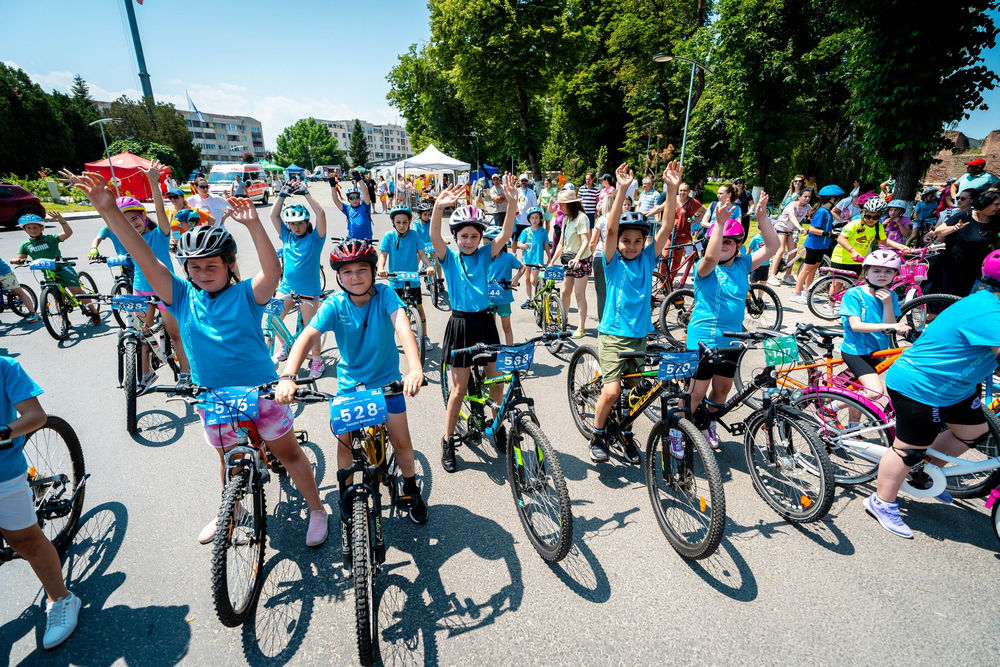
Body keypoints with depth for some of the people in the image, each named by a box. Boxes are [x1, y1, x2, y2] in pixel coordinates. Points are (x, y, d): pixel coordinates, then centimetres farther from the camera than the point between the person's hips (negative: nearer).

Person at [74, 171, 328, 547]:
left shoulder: (245, 295, -11)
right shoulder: (183, 298, -1)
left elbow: (273, 272, -31)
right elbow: (145, 260, -9)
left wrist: (253, 225, -43)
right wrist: (109, 211, -19)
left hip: (260, 391, -4)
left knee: (287, 451, 9)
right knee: (229, 458, 24)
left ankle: (316, 509, 27)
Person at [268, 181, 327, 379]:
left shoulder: (314, 238, -4)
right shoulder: (286, 236, 9)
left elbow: (321, 214, -15)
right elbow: (274, 215, 5)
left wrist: (306, 193, -12)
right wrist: (283, 194, -1)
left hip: (308, 290, -5)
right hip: (286, 287, 5)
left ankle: (317, 360, 17)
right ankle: (284, 345, 27)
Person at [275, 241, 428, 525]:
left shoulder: (384, 294, -18)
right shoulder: (335, 304, -15)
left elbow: (403, 326, -34)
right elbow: (307, 337, -27)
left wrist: (415, 369, -51)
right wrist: (287, 378, -44)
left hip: (387, 381, -1)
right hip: (350, 382, 1)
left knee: (401, 442, 4)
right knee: (345, 442, 4)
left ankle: (411, 491, 30)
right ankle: (347, 494, 31)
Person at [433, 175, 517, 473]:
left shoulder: (484, 255, 4)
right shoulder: (449, 257, -2)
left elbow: (505, 235, -11)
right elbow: (434, 237, -22)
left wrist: (512, 203, -26)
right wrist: (438, 208, -40)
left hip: (485, 321, 3)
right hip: (460, 323, -3)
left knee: (496, 382, 9)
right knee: (459, 389, 3)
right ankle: (448, 443, 20)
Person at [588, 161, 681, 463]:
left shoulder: (647, 259, 4)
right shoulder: (612, 261, -4)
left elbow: (667, 226, -6)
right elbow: (611, 228, -19)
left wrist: (672, 189, -17)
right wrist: (622, 189, -29)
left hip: (640, 335, 4)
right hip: (613, 334, -4)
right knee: (612, 390, -12)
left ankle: (626, 434, 33)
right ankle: (598, 434, 12)